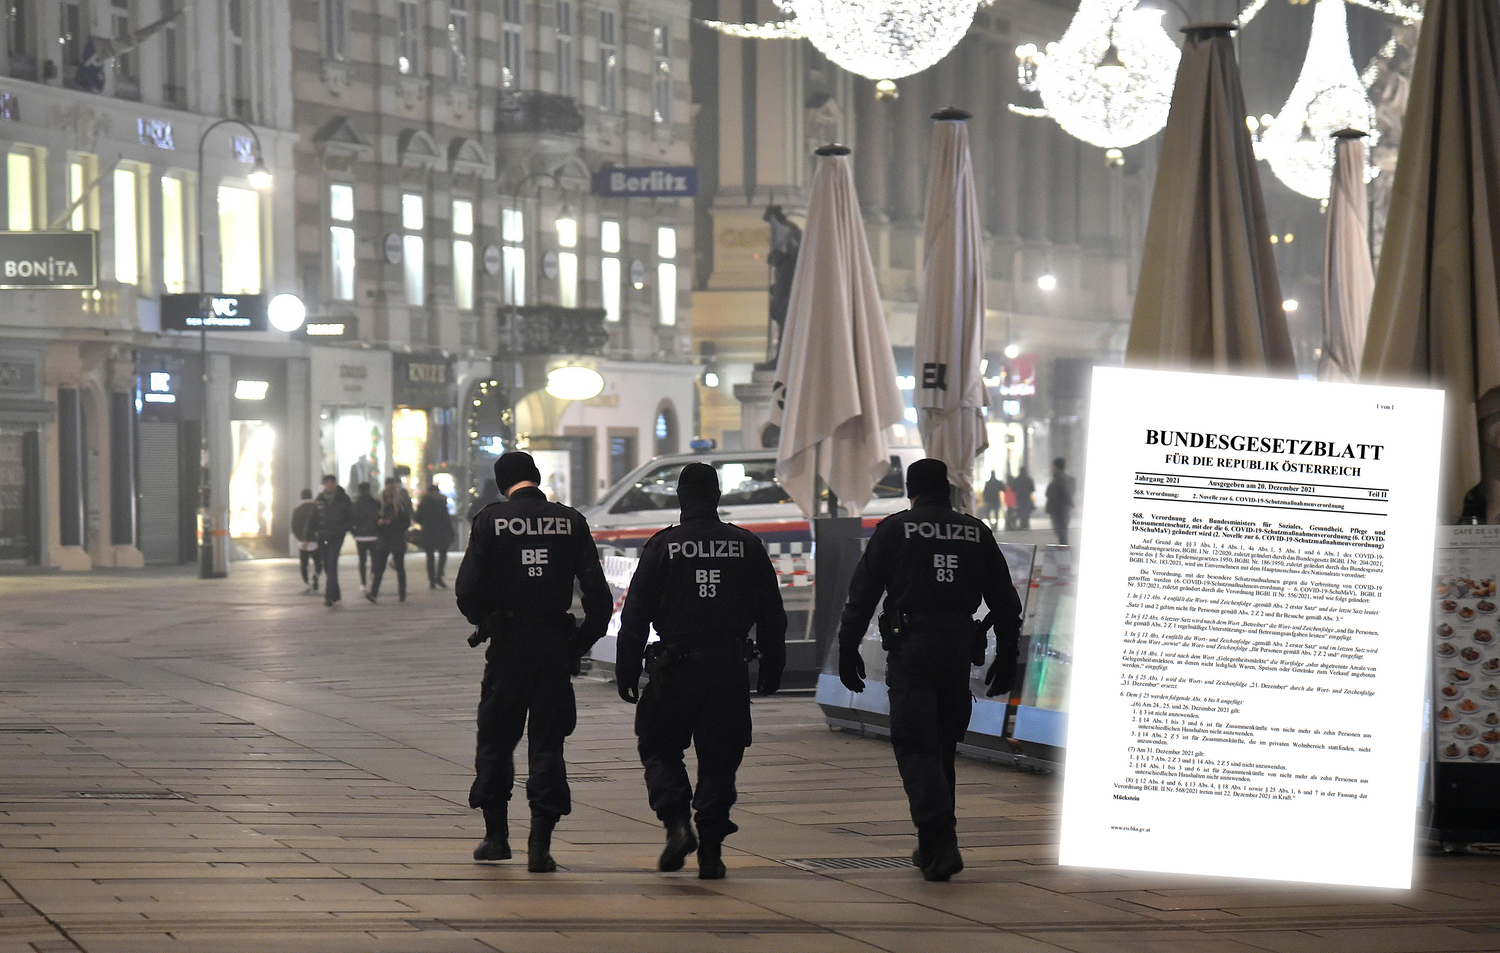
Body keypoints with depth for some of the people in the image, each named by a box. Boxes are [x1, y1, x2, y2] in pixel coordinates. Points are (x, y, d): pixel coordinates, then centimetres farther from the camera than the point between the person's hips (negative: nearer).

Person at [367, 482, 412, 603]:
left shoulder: (402, 507, -4)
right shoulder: (382, 507, 9)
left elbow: (407, 524, -8)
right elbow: (375, 523, 14)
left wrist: (391, 522, -17)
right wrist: (379, 523, -10)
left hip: (398, 541, -3)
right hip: (383, 541, 3)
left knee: (400, 567, 6)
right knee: (379, 567, -6)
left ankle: (402, 593, 16)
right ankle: (373, 592, -13)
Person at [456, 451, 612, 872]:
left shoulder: (490, 521, -3)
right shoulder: (571, 521, 2)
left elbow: (468, 590, -8)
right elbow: (598, 595, -1)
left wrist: (485, 623, 10)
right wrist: (580, 643, 8)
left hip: (507, 646, -1)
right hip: (555, 645, 1)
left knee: (495, 739, 14)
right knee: (547, 744, 5)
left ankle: (496, 834, 20)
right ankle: (540, 844, -2)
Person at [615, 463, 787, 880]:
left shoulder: (662, 546, -3)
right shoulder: (748, 547, 5)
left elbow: (635, 615, -3)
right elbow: (771, 616, 9)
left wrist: (626, 672, 2)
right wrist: (772, 668, 17)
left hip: (675, 669, -2)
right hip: (730, 669, 2)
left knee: (658, 749, 13)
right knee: (719, 760, 8)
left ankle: (677, 822, -8)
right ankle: (710, 852, 5)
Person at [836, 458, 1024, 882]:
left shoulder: (894, 529, 2)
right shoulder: (977, 534, 11)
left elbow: (861, 595, -1)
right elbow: (1006, 604, 13)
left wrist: (848, 651, 3)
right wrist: (1006, 658, 19)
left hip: (910, 647, -4)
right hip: (959, 650, 4)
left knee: (915, 746, -4)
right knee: (943, 745, 15)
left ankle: (939, 840, -20)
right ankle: (935, 846, 21)